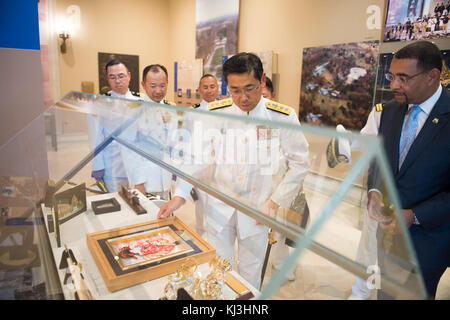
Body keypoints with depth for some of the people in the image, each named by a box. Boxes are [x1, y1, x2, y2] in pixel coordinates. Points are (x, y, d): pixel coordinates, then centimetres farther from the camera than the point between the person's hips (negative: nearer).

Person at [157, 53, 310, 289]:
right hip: (219, 207, 1)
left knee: (250, 275, 18)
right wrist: (179, 196, -10)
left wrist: (275, 202, -8)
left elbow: (299, 164, -4)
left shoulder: (283, 117, -12)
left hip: (257, 210, -1)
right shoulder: (215, 113, -8)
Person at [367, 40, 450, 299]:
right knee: (386, 292, 23)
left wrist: (415, 216, -22)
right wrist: (374, 191, -9)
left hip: (427, 236, -4)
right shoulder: (390, 110, 0)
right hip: (389, 226, 5)